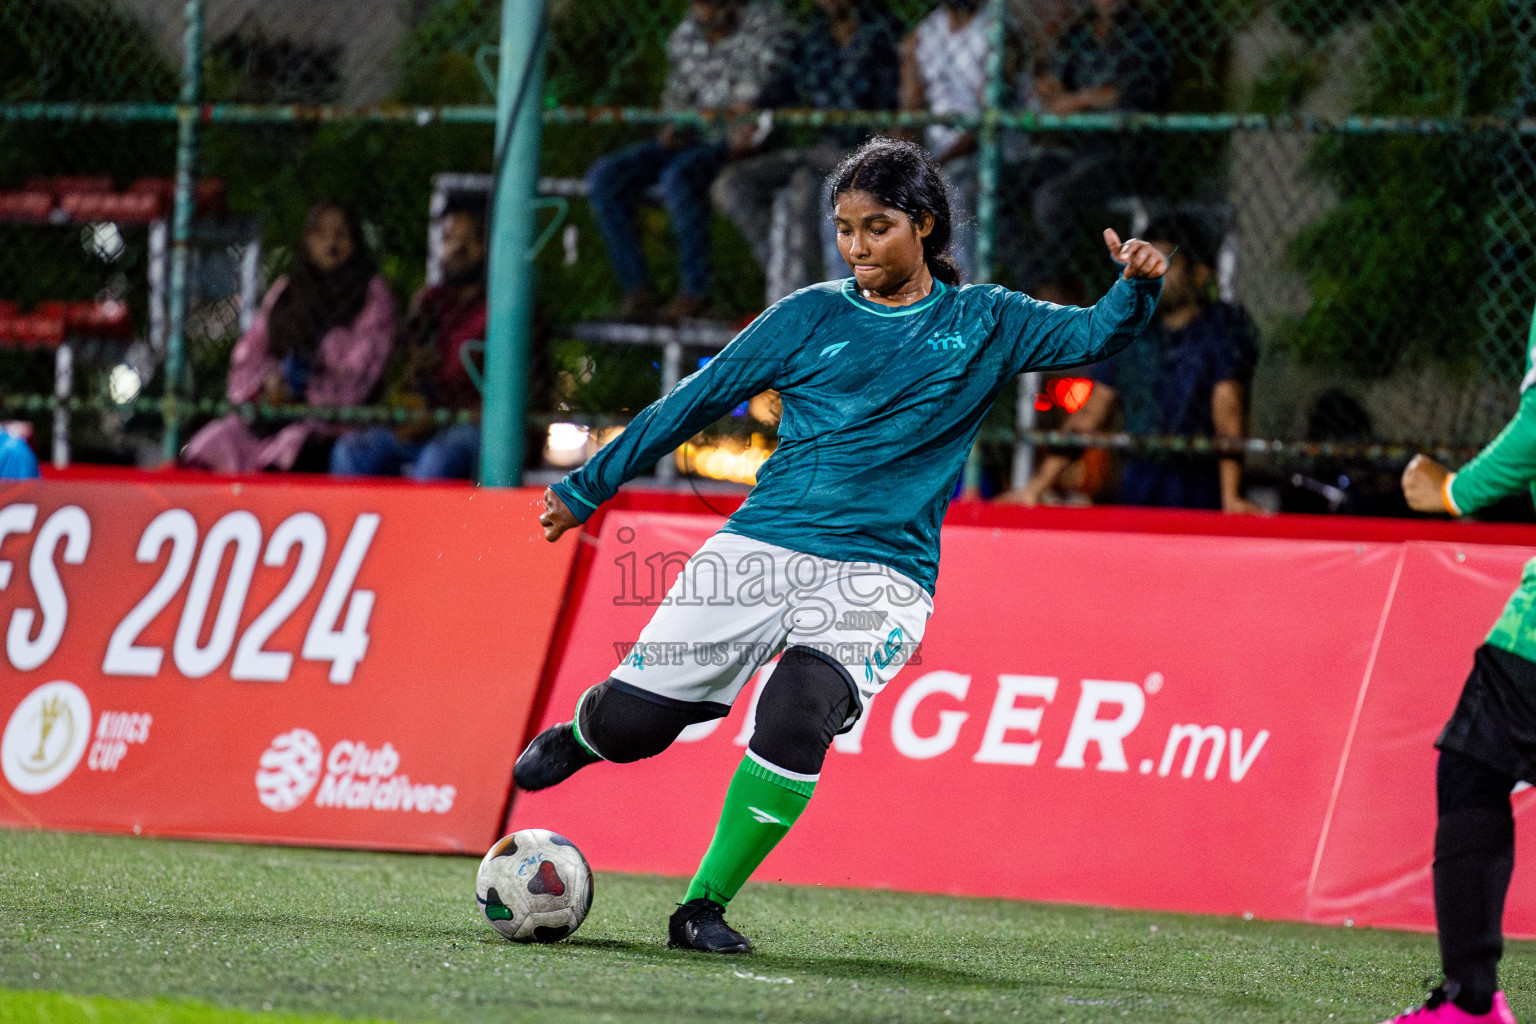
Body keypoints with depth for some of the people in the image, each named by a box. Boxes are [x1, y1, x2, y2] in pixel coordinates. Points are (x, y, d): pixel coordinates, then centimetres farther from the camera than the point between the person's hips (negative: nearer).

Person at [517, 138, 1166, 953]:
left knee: (798, 712, -29)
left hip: (882, 572, -2)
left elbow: (1095, 336, -2)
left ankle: (704, 907, -13)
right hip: (762, 547, 2)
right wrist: (587, 488, 18)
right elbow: (695, 401, 15)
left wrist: (1137, 287, -25)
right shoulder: (810, 316, 10)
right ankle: (582, 737, 34)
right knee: (631, 717, -6)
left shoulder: (982, 323, 8)